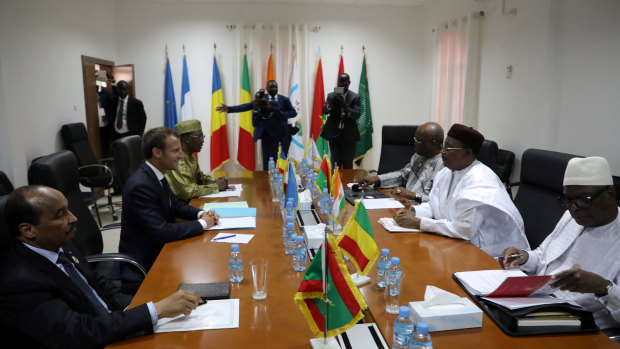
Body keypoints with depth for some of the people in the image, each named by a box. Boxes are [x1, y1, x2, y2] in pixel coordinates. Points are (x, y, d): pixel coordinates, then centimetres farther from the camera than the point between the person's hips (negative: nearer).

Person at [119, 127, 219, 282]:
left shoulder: (157, 175, 1)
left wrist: (201, 214, -3)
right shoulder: (140, 185, -26)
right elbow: (162, 232, -29)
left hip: (159, 248, 8)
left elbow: (175, 204, 16)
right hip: (144, 263, -8)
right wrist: (202, 223, -18)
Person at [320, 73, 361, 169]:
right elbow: (324, 111, -4)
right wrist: (331, 103, -26)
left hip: (349, 135, -1)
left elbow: (357, 114, -10)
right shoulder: (331, 95, 7)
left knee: (348, 165, 3)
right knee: (335, 164, 3)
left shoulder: (355, 97, 1)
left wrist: (346, 108, -31)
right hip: (334, 134, 1)